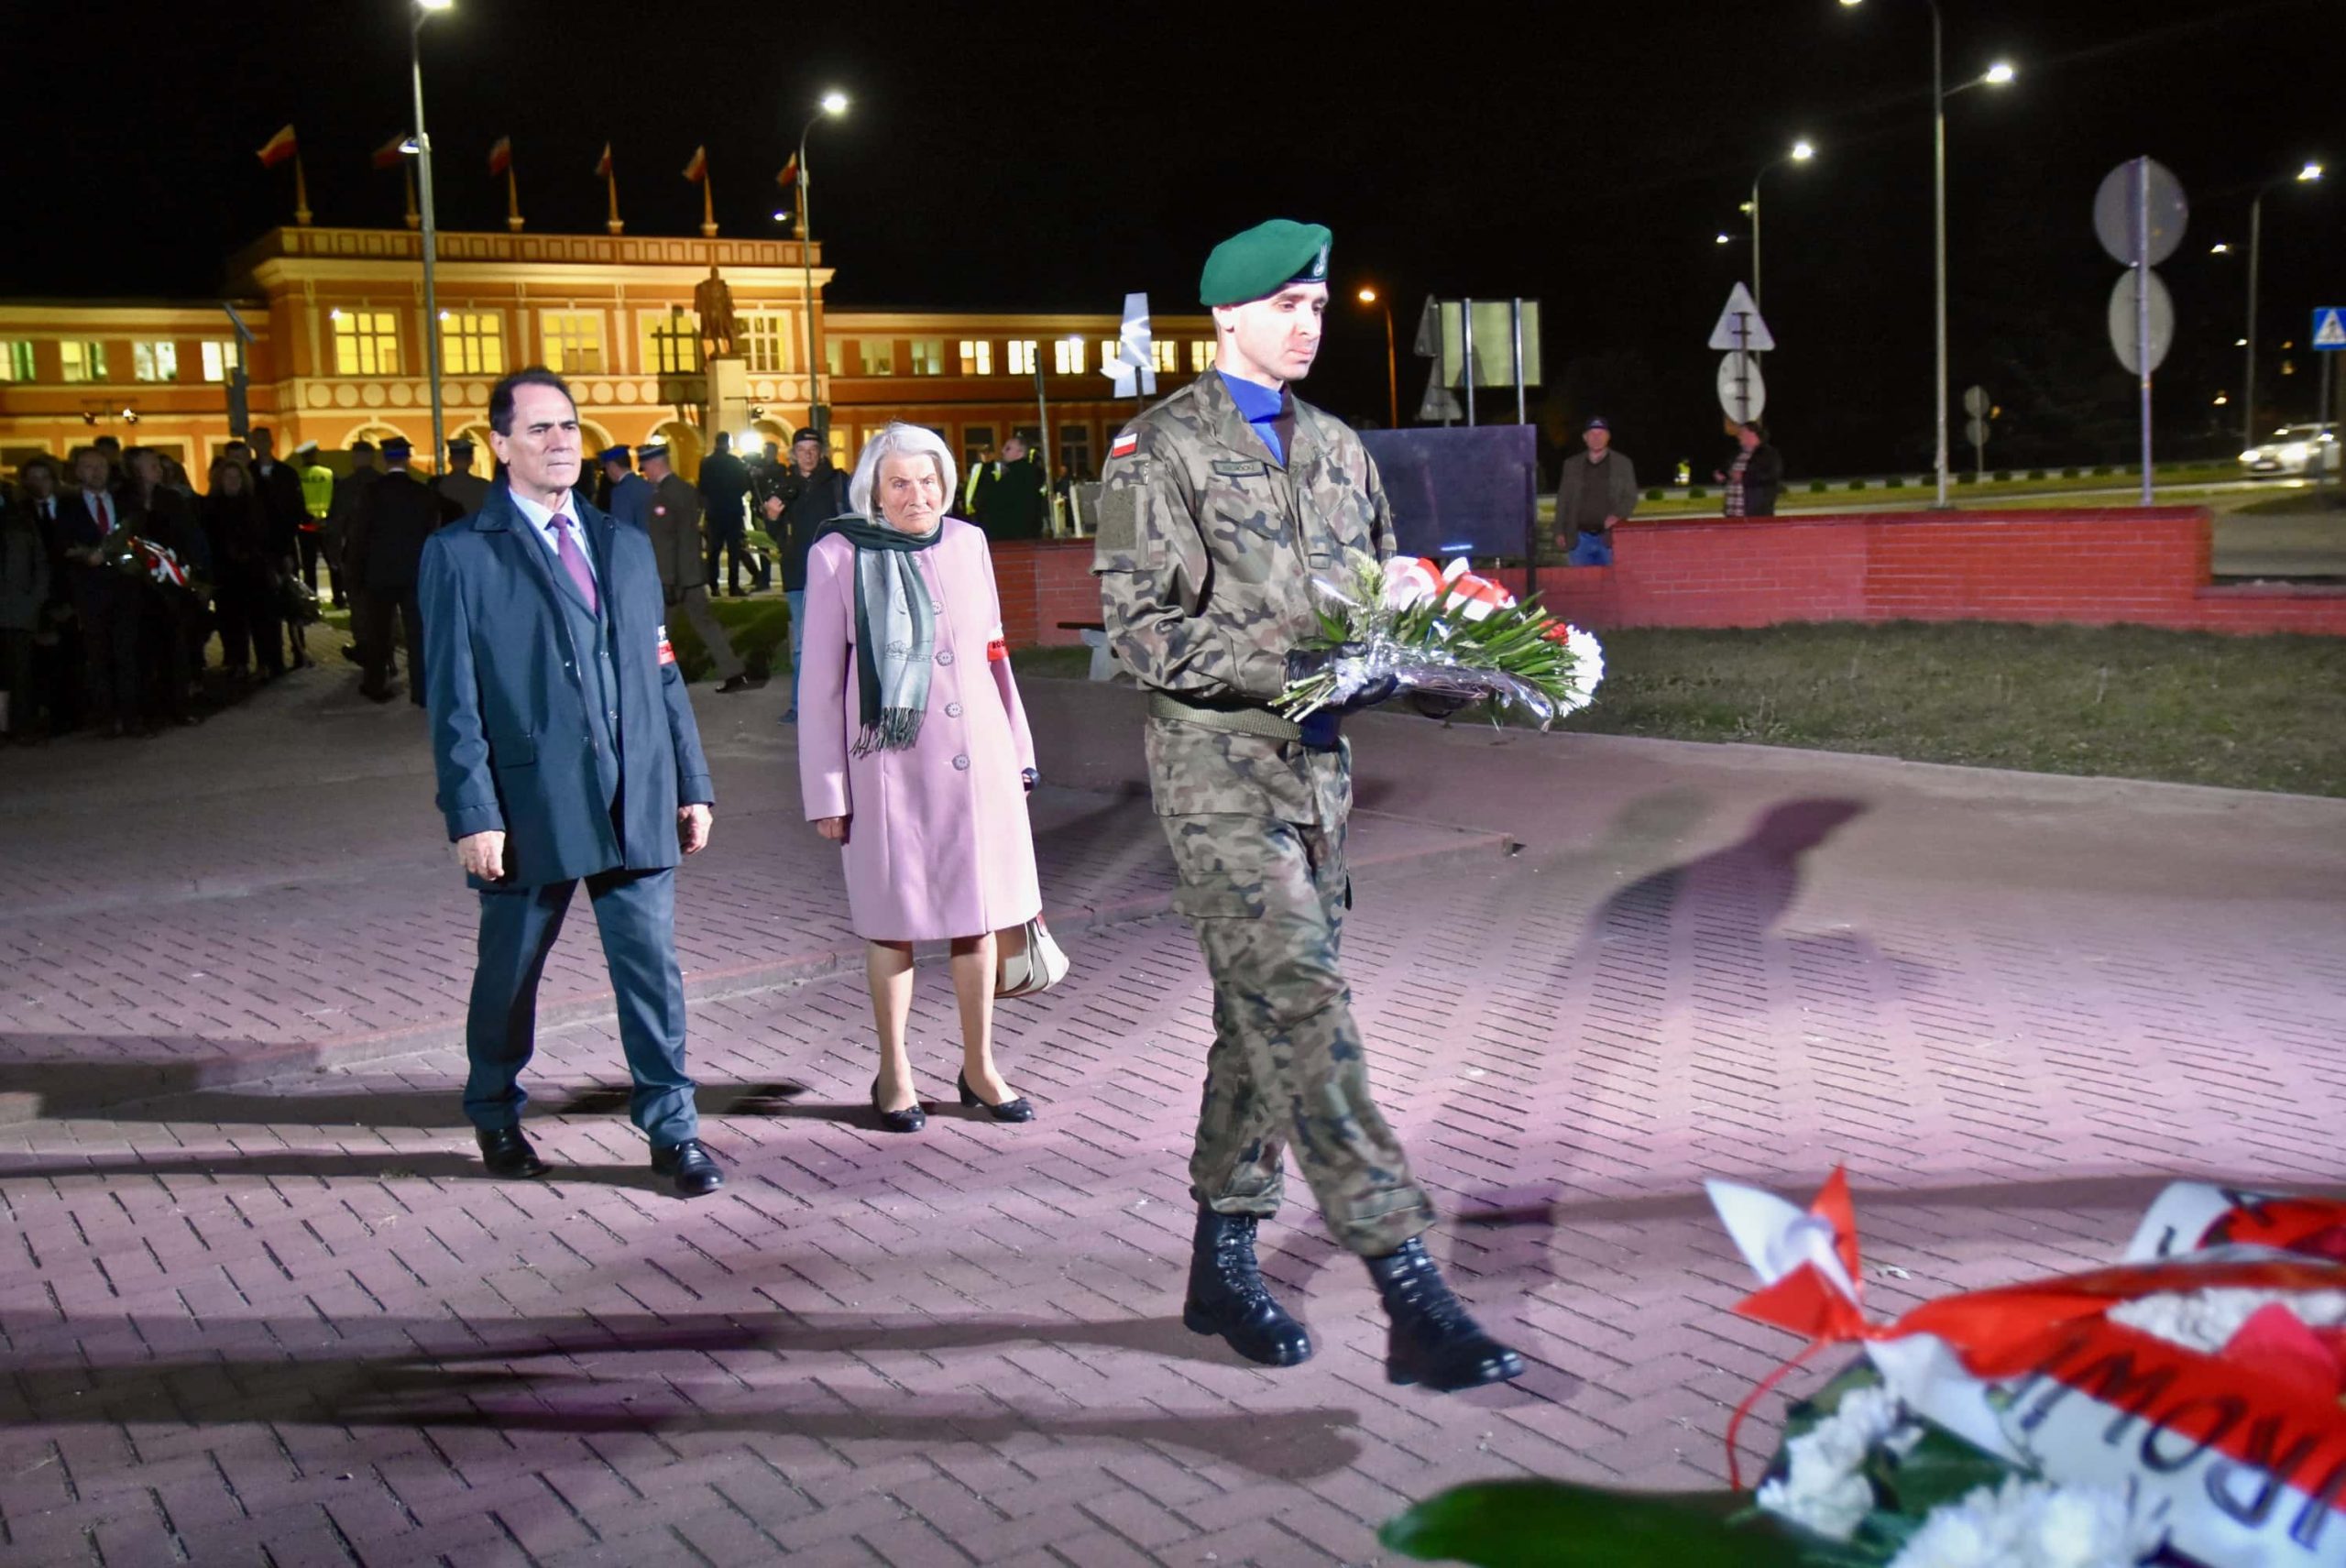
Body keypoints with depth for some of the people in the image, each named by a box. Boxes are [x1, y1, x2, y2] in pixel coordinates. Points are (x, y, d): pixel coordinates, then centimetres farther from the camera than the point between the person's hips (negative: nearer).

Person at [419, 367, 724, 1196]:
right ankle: (496, 1116, 34)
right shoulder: (459, 554, -1)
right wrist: (472, 814, -12)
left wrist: (692, 782, 10)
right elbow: (454, 699, -5)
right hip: (530, 806, -3)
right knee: (509, 973, 13)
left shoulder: (625, 545, 14)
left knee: (653, 969, 2)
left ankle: (672, 1130, 11)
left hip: (636, 800, 3)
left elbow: (662, 672, 14)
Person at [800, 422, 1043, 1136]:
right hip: (892, 764, -4)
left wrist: (1018, 747, 16)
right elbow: (821, 683, -3)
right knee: (894, 922, 5)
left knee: (979, 915, 9)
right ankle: (893, 1075, 21)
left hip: (977, 759, 4)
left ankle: (979, 1068, 24)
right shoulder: (839, 555, -4)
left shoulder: (967, 542, 8)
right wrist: (826, 790, -5)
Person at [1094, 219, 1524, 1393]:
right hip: (1218, 765, -7)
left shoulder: (1338, 449, 17)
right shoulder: (1160, 450, -5)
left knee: (1264, 1014, 12)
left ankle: (1221, 1261, 26)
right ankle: (1410, 1296, -12)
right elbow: (1145, 629, -13)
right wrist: (1293, 667, -22)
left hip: (1316, 763, 7)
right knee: (1304, 1009, -12)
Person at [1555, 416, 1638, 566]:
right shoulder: (1572, 464, 10)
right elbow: (1563, 499, 11)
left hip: (1609, 537, -1)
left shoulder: (1622, 464, 6)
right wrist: (1560, 531, 4)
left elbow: (1630, 497, 4)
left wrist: (1617, 515, -15)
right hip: (1580, 538, 1)